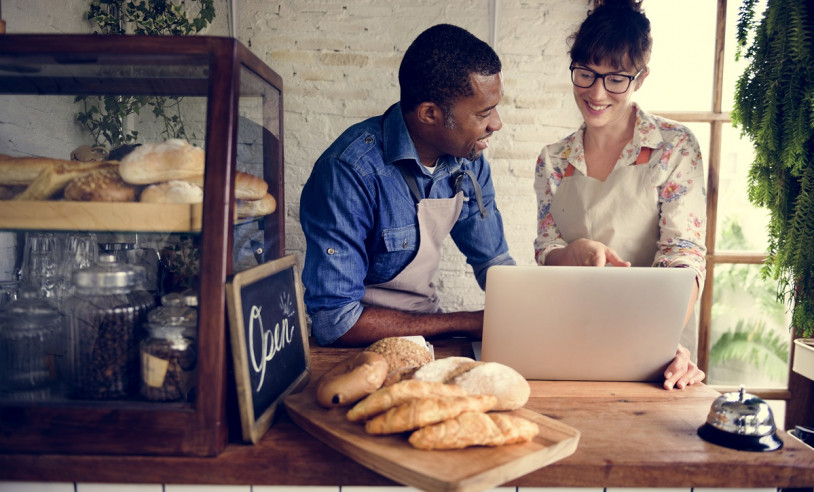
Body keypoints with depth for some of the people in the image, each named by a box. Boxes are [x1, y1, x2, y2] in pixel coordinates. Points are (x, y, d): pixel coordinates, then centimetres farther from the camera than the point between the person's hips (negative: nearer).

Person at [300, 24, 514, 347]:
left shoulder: (468, 158, -2)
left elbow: (493, 262, 10)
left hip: (427, 328, 7)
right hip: (363, 345, -6)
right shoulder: (350, 173, -25)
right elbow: (334, 319, -27)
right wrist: (466, 324, -24)